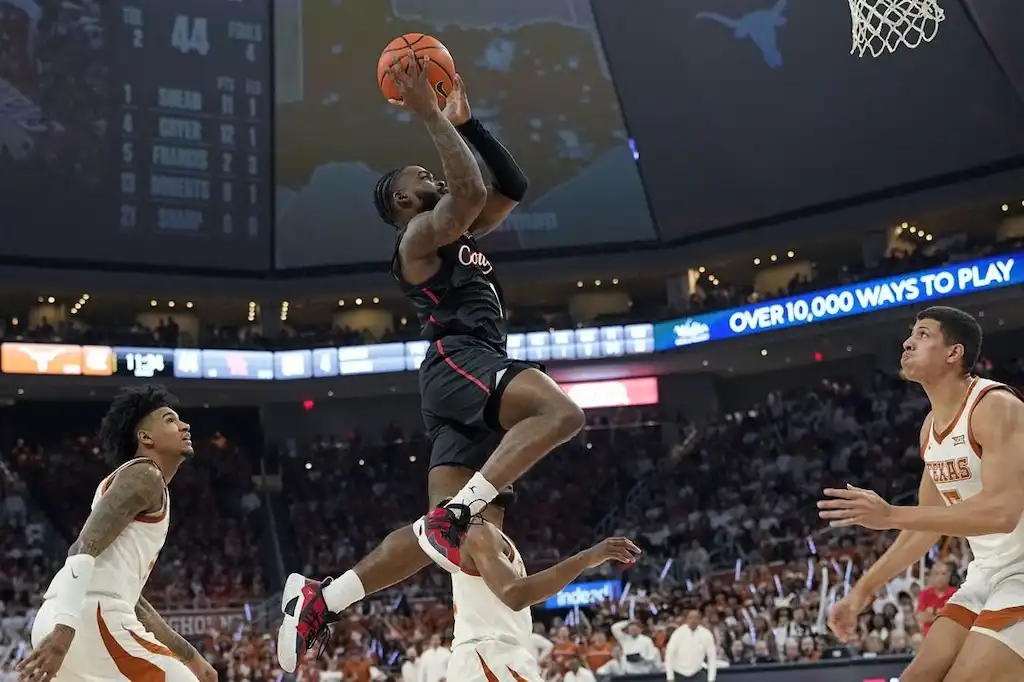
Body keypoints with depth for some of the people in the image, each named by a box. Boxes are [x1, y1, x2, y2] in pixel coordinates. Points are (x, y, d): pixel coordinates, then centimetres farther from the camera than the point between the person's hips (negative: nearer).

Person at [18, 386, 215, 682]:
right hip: (93, 619, -10)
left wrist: (188, 655, 31)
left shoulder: (129, 479, 29)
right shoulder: (144, 476, -1)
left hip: (65, 623, 10)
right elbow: (84, 549, -16)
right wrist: (64, 630, -27)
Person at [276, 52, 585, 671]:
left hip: (471, 374, 9)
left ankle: (320, 599, 2)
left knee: (445, 531, 0)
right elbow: (471, 189, -16)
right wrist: (431, 116, -8)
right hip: (459, 362, -9)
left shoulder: (458, 234, 29)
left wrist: (468, 123, 25)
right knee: (561, 412, -32)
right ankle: (458, 511, -32)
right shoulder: (420, 233, 2)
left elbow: (512, 187, 29)